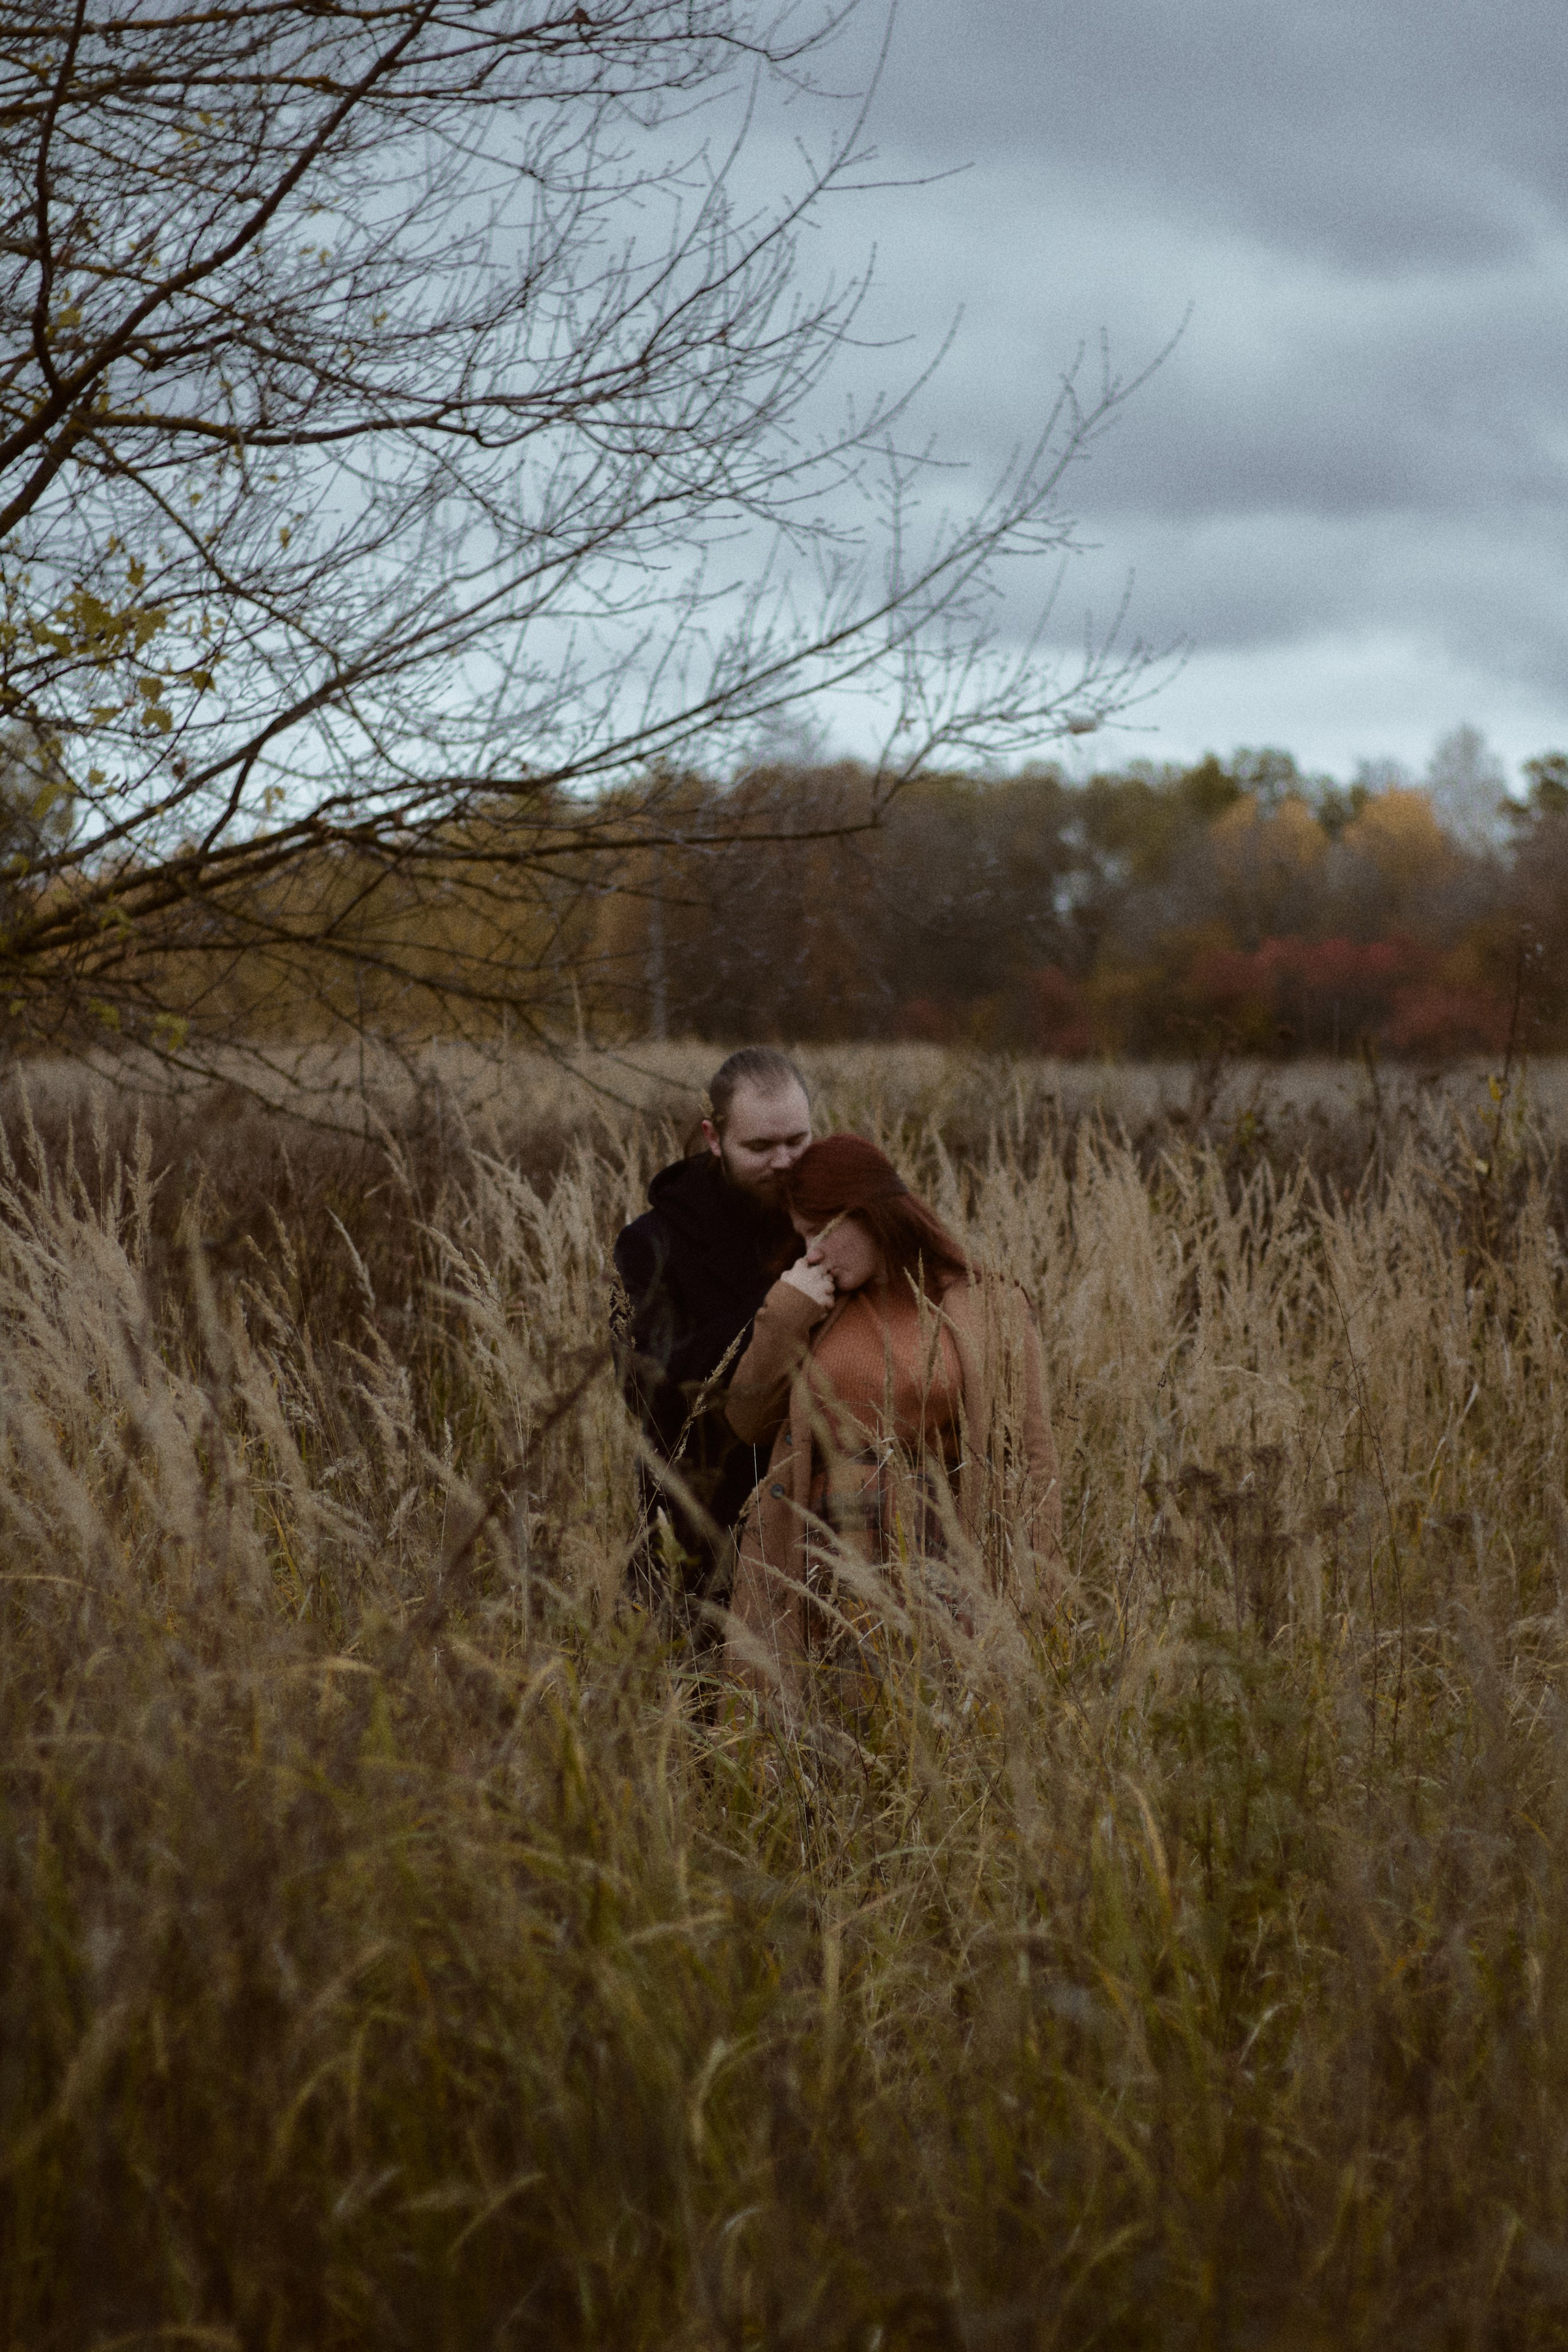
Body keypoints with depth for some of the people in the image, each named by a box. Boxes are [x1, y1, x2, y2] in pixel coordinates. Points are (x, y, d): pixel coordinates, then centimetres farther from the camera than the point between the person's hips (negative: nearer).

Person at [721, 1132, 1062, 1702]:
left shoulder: (988, 1312, 0)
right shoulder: (810, 1306, 13)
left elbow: (1030, 1463, -1)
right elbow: (750, 1424, 12)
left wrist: (1029, 1604, -8)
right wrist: (782, 1319, 0)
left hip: (938, 1586, -3)